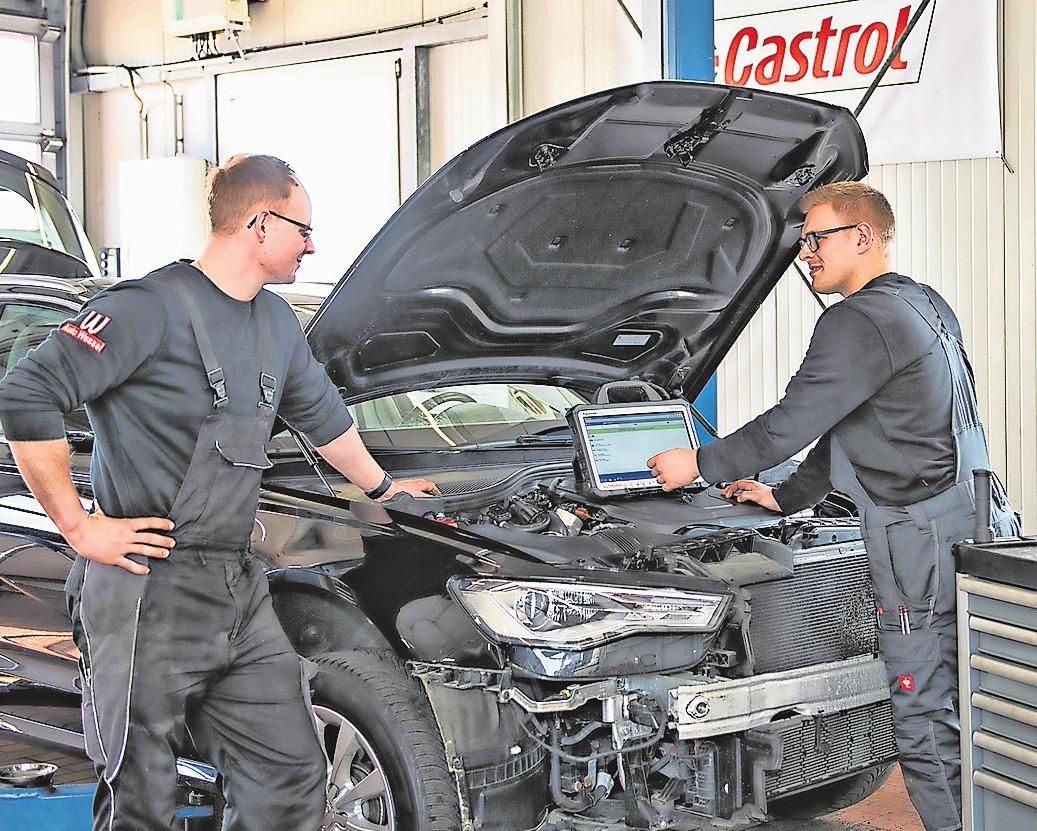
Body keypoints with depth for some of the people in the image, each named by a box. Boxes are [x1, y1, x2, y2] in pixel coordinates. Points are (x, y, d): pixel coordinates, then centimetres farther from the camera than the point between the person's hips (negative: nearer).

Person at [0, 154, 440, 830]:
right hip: (148, 596, -8)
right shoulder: (153, 308, -13)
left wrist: (383, 487, 46)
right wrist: (79, 527, -15)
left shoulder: (277, 324, 15)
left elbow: (320, 413, 34)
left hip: (239, 592, 8)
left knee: (291, 776, 8)